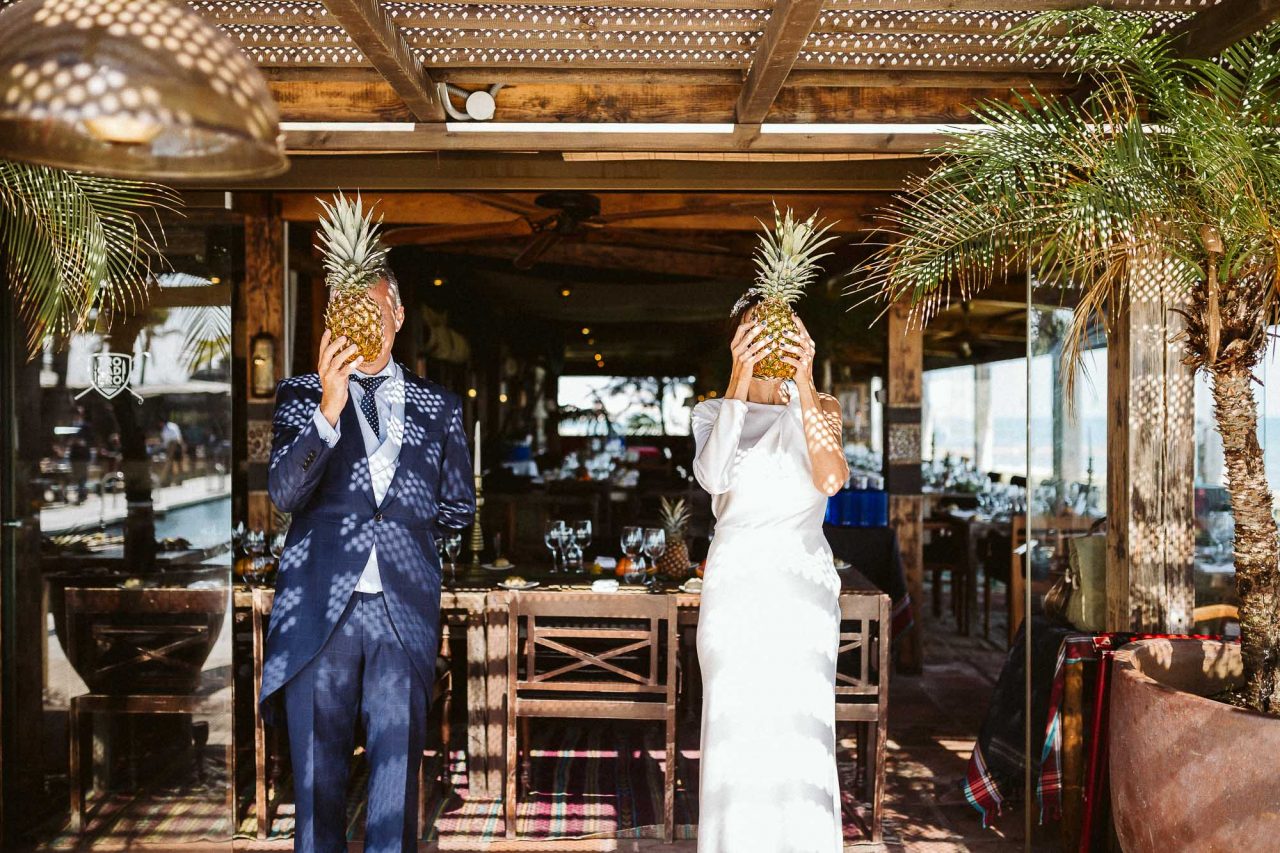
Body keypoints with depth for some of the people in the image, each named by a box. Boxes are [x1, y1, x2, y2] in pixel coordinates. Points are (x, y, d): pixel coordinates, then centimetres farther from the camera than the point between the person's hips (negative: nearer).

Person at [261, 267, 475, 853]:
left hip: (405, 611, 1)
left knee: (397, 787, 4)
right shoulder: (301, 394, 9)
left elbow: (458, 509, 18)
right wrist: (328, 410, -19)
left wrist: (392, 518, 11)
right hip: (320, 608, 0)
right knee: (317, 780, 6)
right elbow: (284, 493, -7)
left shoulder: (438, 406, 12)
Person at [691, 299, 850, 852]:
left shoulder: (820, 408, 8)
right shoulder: (714, 411, 7)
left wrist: (804, 384, -20)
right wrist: (739, 381, -23)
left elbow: (831, 479, -13)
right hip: (735, 586, 0)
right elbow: (713, 477, -15)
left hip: (804, 586, 1)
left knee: (801, 733, 0)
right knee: (737, 732, 0)